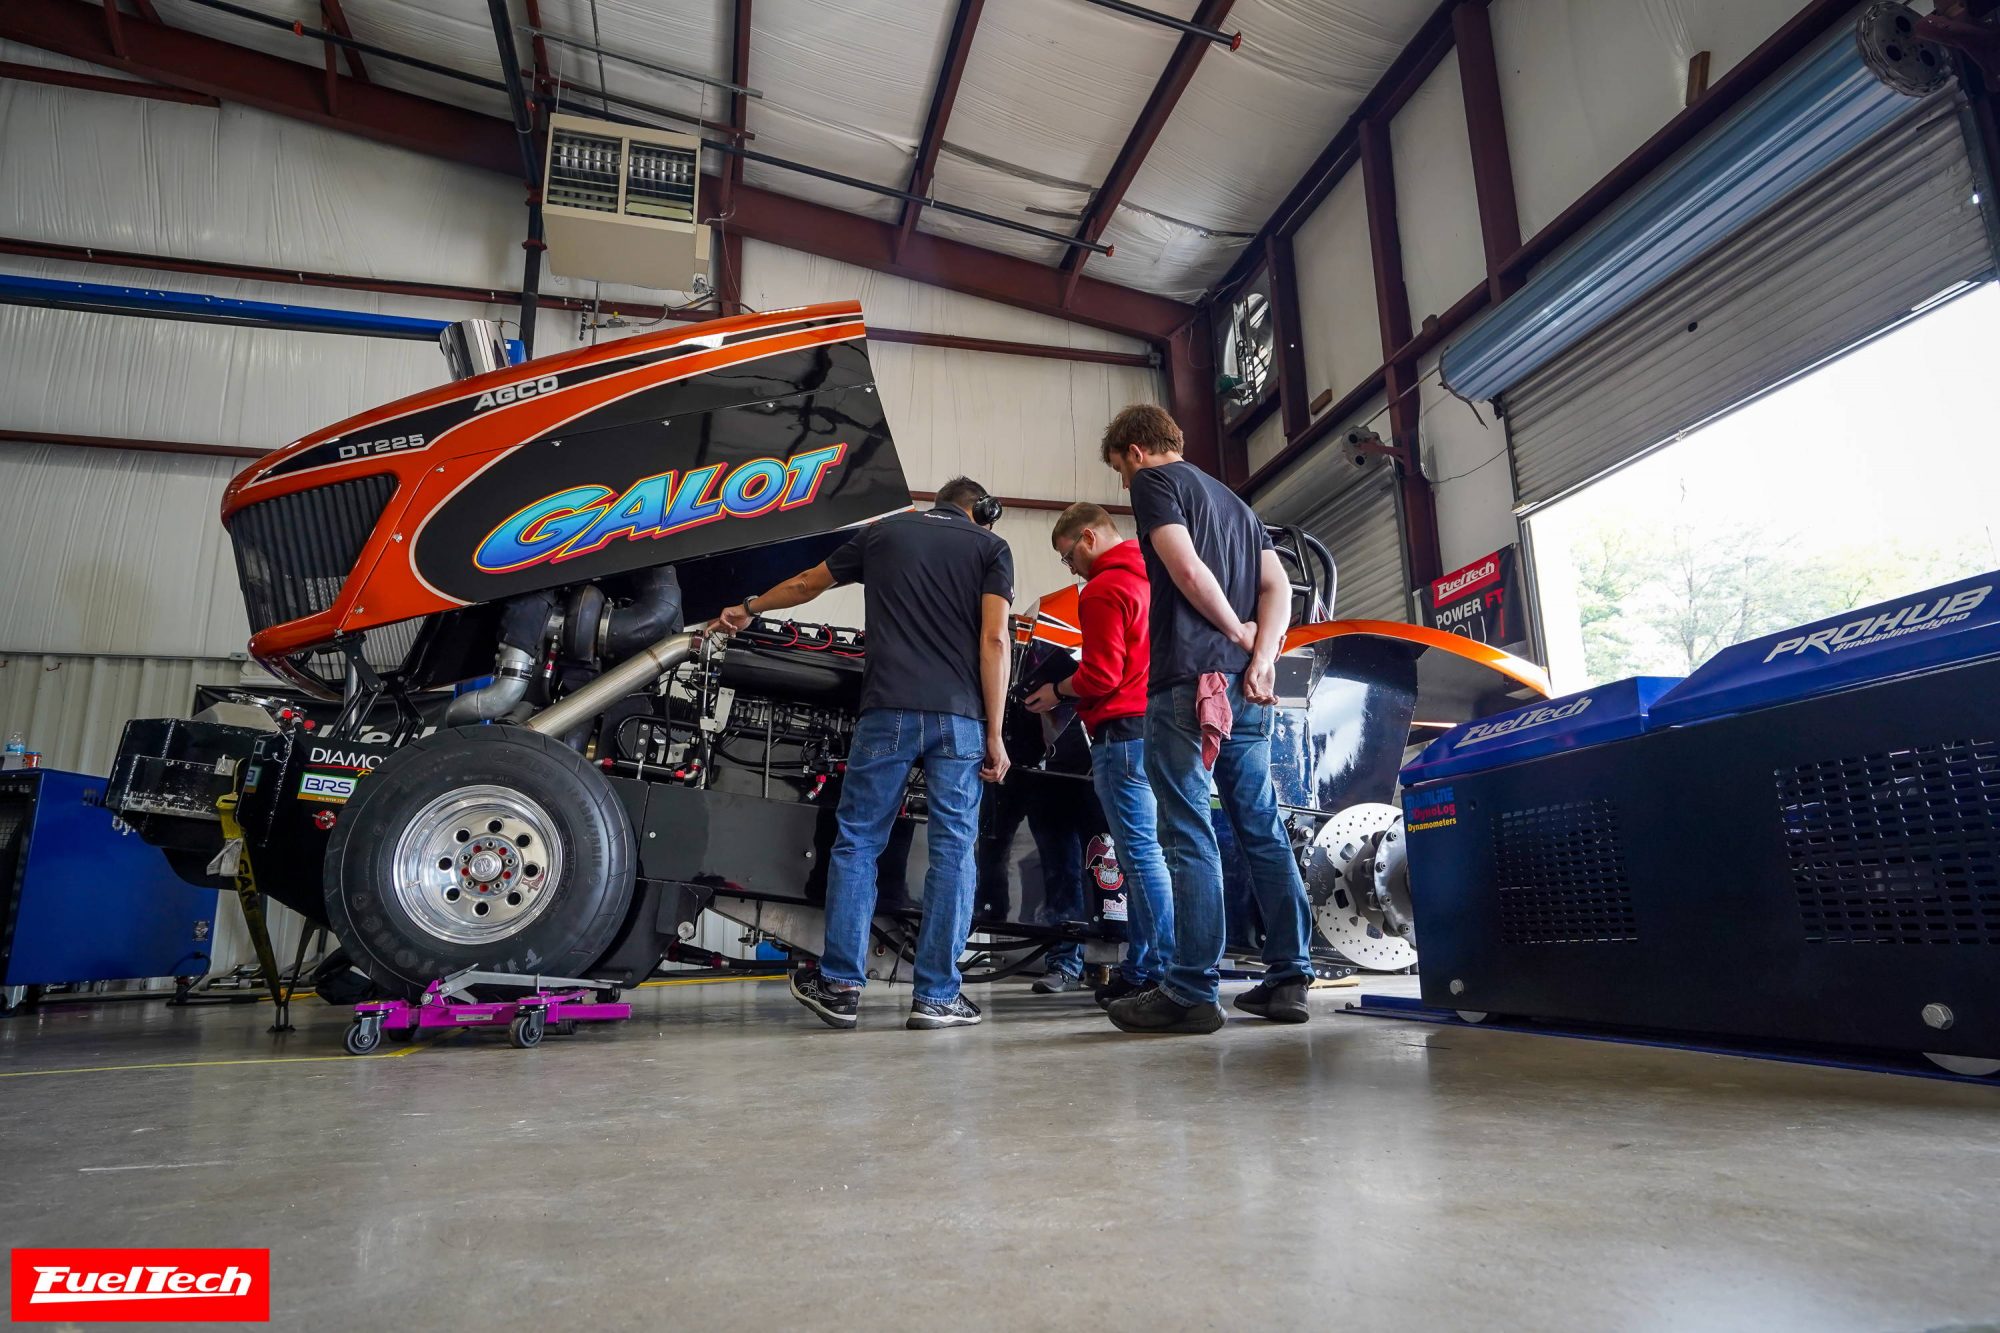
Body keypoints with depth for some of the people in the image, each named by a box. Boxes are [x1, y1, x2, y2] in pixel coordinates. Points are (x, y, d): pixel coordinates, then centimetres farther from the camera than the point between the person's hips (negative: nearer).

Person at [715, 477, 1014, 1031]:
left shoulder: (883, 532, 18)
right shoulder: (992, 548, 11)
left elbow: (805, 584, 30)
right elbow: (994, 640, -2)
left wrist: (749, 608, 47)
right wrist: (994, 735, -3)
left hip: (887, 711, 1)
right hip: (959, 716, -1)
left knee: (857, 843, 9)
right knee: (952, 850, 4)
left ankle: (840, 985, 11)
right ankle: (937, 995, 6)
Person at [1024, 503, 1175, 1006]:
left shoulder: (1103, 590, -10)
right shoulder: (1150, 577, 18)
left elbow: (1100, 677, -16)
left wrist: (1057, 692, 1)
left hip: (1123, 733, -10)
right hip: (1158, 726, 10)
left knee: (1140, 854, -7)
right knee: (1142, 853, 11)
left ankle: (1158, 971, -3)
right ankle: (1141, 966, 17)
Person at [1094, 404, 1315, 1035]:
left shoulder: (1153, 481, 3)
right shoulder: (1234, 500, 26)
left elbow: (1186, 568, -13)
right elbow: (1277, 585, 14)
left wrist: (1238, 632, -2)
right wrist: (1261, 656, 0)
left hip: (1188, 678, -8)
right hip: (1248, 688, 8)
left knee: (1189, 835, -8)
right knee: (1263, 829, 9)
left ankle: (1192, 992, -6)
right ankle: (1289, 979, 13)